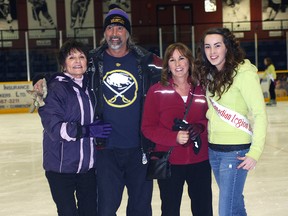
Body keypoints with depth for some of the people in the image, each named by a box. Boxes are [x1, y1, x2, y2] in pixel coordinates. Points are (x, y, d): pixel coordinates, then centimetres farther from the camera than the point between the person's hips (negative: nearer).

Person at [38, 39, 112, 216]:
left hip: (88, 164, 6)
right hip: (62, 166, -6)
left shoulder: (89, 86, 9)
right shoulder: (55, 88, -12)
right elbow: (54, 127, -21)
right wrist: (88, 130, -23)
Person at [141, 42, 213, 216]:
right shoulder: (157, 91, -8)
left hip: (200, 160, 2)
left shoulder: (202, 90, -1)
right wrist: (174, 137, -21)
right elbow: (148, 128, -7)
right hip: (169, 162, -2)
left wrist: (199, 127, -15)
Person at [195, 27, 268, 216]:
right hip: (213, 149, 7)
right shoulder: (210, 75, 8)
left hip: (235, 150, -7)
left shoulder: (243, 73, -15)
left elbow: (260, 114, -16)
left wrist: (255, 152, -19)